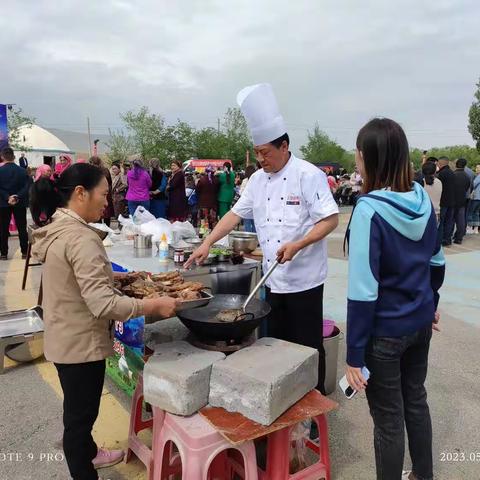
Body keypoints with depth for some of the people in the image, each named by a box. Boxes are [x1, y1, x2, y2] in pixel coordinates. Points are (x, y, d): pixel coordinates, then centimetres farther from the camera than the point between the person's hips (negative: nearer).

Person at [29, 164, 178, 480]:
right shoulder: (81, 238, -28)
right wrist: (155, 305, -26)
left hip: (65, 339, 10)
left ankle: (88, 453, 51)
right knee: (80, 414, 10)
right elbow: (104, 305, -33)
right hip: (81, 343, -10)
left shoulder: (57, 228, 3)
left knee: (79, 409, 28)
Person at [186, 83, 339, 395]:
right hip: (273, 278, 6)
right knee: (277, 343, 16)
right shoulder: (258, 180, 7)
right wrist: (207, 243, 4)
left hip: (304, 278, -6)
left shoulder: (308, 175, -13)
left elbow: (331, 220, -15)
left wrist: (297, 245, -25)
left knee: (308, 346, 6)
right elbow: (235, 214, 11)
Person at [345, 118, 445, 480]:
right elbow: (436, 262, 9)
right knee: (415, 401, 25)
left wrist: (354, 355, -16)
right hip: (420, 322, 7)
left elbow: (364, 290, -24)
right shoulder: (423, 199, -3)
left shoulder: (370, 209, -24)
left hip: (385, 331, -7)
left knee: (388, 419, 12)